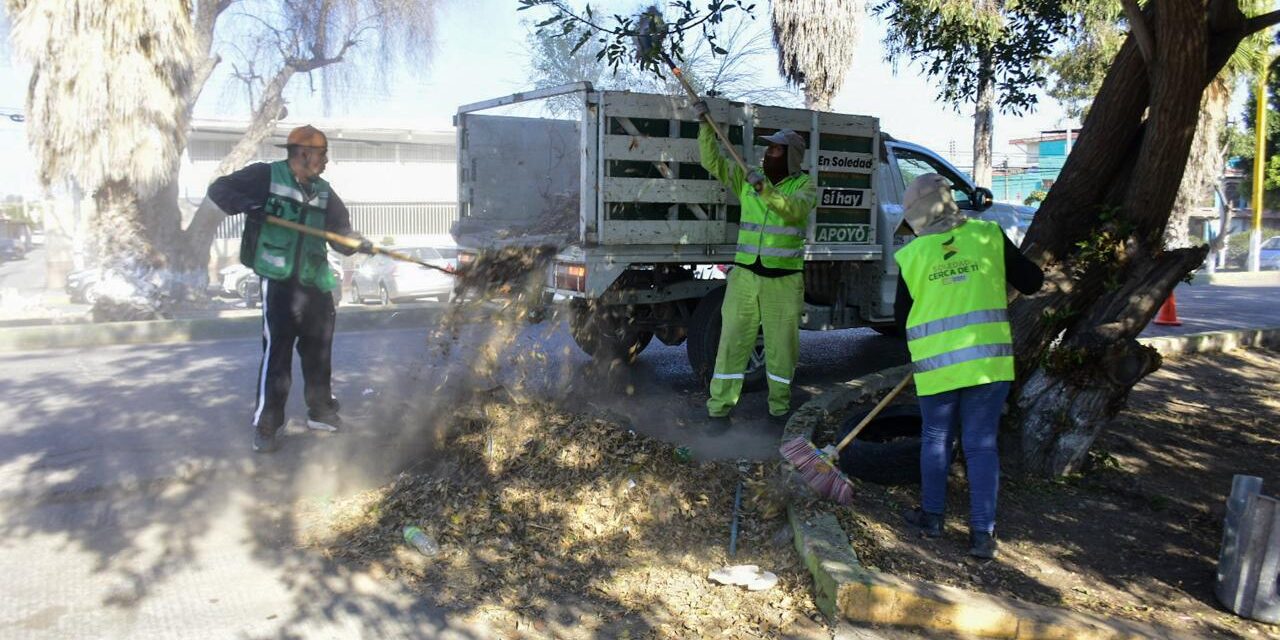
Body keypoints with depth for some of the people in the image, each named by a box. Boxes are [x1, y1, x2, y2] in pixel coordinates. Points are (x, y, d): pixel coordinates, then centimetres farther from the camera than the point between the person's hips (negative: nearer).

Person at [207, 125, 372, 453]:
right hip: (279, 282, -6)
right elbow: (219, 189, 0)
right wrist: (244, 204, -19)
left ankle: (321, 411, 29)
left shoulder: (324, 192, 12)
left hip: (316, 284, 6)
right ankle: (265, 425, 0)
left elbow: (341, 233, 8)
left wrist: (358, 242, -14)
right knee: (277, 352, -9)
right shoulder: (265, 176, -2)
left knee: (319, 350, 13)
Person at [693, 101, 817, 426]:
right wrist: (705, 123, -3)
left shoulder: (803, 185, 1)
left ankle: (779, 408, 22)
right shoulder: (747, 179, 10)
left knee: (781, 347, 7)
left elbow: (795, 209, -20)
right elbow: (713, 161, 5)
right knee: (733, 341, 0)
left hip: (784, 280, -2)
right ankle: (719, 407, 6)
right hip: (745, 276, 2)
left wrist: (766, 191, -32)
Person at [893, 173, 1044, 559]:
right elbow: (1032, 282, 3)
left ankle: (931, 516, 27)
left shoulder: (911, 256, -3)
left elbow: (901, 316, 7)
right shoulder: (989, 236, -2)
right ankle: (982, 534, 10)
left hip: (937, 365, -1)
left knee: (936, 440, 16)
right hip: (990, 363, 1)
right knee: (982, 445, 8)